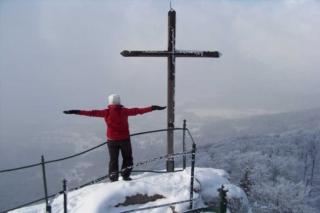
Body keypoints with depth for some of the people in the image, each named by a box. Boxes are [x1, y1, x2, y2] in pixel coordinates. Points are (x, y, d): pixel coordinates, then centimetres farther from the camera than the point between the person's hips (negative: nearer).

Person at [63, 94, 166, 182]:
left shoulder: (106, 112, -9)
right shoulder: (124, 111, -12)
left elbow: (92, 113, -6)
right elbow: (137, 111, -13)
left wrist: (76, 112, 1)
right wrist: (153, 108, -11)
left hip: (112, 140, 1)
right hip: (124, 139, -1)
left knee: (113, 159, 13)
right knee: (127, 158, 17)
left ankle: (113, 179, 15)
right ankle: (125, 176, 14)